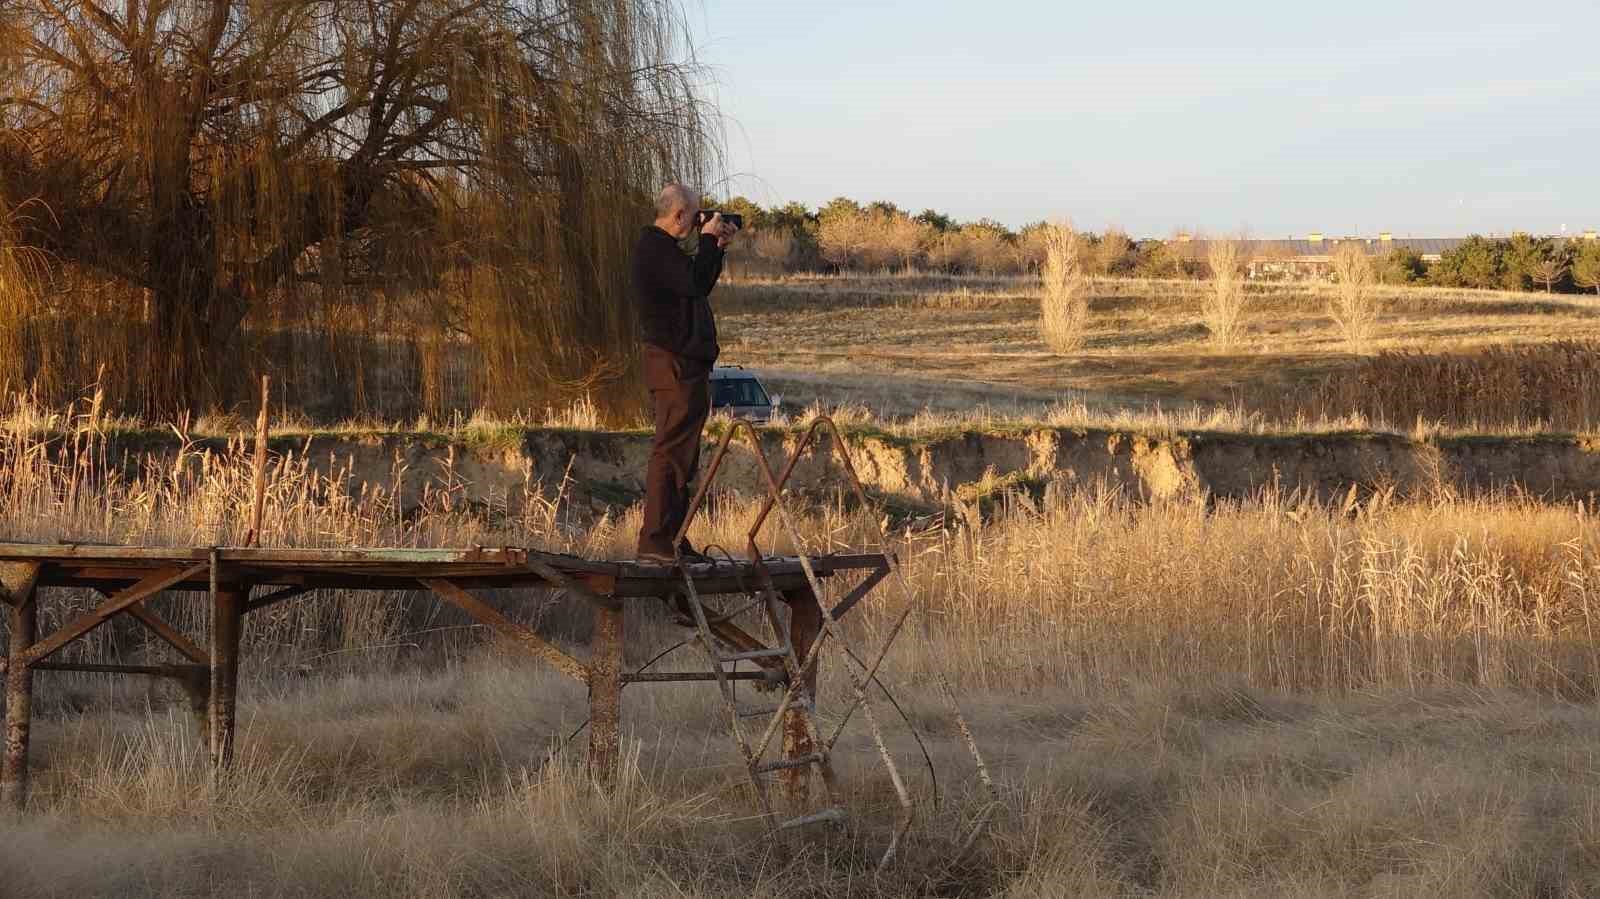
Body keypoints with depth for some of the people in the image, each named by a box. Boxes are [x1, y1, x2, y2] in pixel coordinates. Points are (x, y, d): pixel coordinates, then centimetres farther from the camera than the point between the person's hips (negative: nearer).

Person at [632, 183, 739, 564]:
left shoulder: (662, 248, 19)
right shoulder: (656, 250, -15)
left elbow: (699, 284, 27)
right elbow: (695, 283, -26)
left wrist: (716, 247, 17)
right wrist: (708, 239, -14)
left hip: (685, 364, 11)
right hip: (674, 364, -11)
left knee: (682, 457, 13)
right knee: (670, 453, -12)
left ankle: (672, 539, 18)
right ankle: (654, 540, -13)